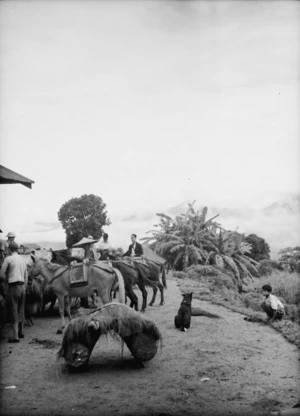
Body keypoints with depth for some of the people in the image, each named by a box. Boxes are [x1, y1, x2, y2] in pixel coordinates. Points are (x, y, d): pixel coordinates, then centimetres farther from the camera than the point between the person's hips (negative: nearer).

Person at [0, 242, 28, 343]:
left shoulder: (8, 259, -8)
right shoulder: (23, 260, 11)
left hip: (13, 286, -6)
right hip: (22, 286, 6)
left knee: (14, 311, -4)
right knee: (21, 310, 17)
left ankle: (15, 336, -6)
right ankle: (21, 332, 30)